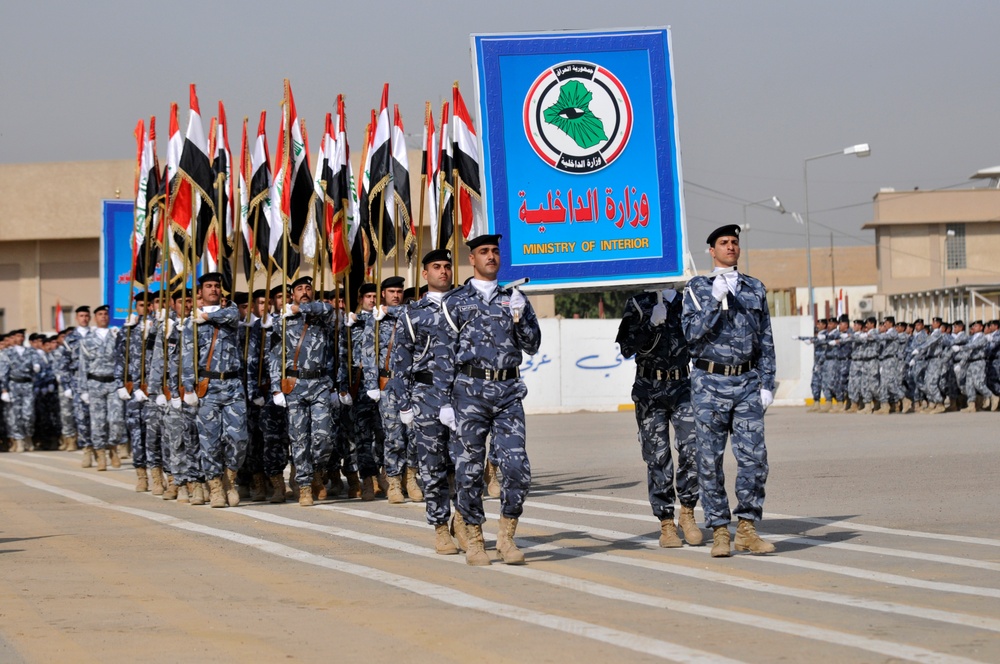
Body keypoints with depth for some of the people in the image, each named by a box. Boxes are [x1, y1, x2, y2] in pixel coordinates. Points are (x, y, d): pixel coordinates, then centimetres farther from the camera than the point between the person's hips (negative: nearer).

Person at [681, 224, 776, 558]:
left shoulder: (755, 289, 13)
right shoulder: (697, 288, 5)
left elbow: (765, 341, 13)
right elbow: (692, 334, -6)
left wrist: (767, 384, 6)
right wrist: (715, 301, -14)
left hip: (747, 383, 2)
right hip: (710, 382, -2)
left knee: (754, 456, -5)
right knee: (710, 461, -1)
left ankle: (747, 529, 3)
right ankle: (719, 532, 6)